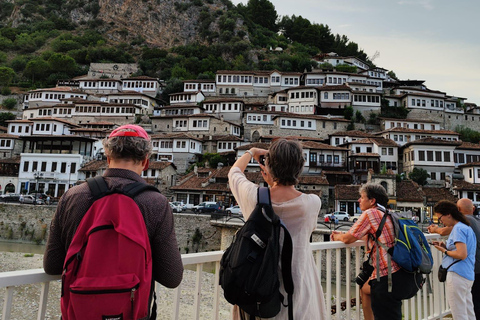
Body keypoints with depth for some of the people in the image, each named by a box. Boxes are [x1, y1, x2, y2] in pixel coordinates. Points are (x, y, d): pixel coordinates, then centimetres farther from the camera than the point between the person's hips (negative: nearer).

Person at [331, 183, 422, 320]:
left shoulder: (370, 213, -9)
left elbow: (348, 239, -7)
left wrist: (336, 237, 15)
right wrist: (342, 234, 26)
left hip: (391, 279, -9)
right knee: (365, 288, 27)